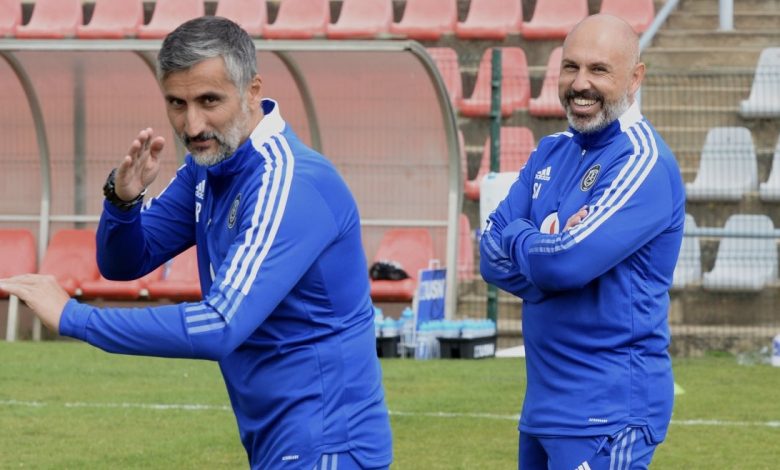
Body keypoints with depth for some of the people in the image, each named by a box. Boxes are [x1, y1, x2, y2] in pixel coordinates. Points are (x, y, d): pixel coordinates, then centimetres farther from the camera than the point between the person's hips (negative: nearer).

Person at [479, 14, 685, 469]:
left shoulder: (643, 162, -14)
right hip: (546, 399, 8)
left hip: (607, 407, -8)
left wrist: (517, 239, -3)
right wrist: (545, 246, -14)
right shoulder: (552, 153, 12)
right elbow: (492, 257, 6)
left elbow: (567, 262, -24)